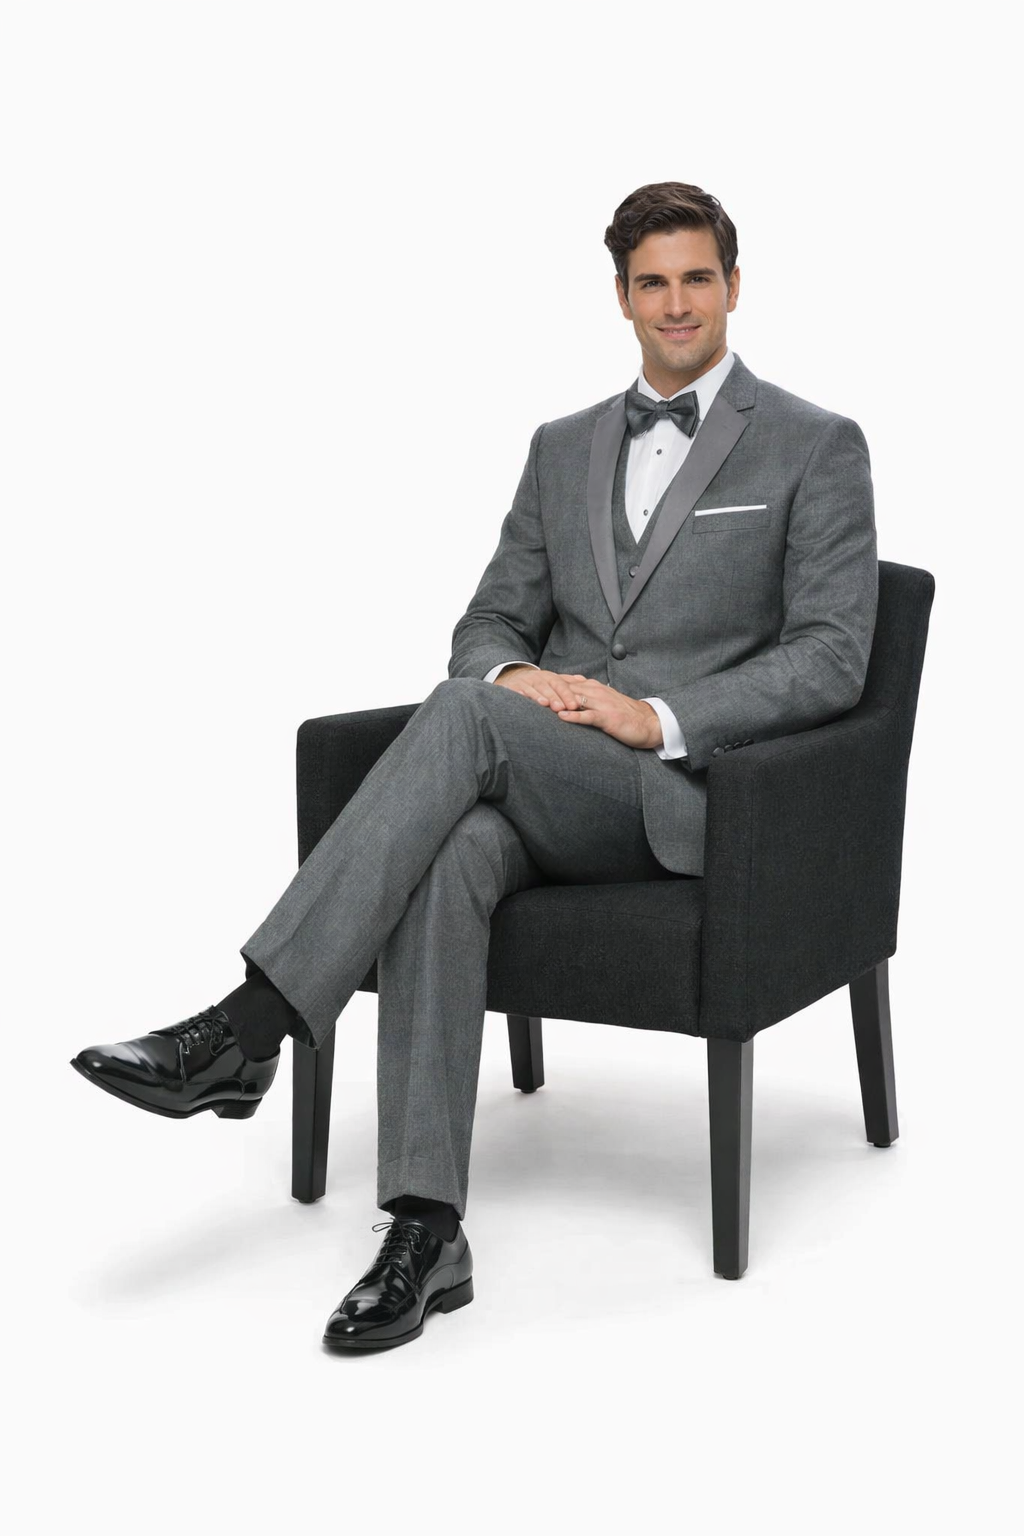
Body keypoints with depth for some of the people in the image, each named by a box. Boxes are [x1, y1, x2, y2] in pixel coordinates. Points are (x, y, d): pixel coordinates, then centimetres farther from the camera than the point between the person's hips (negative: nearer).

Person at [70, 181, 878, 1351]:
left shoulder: (817, 449, 4)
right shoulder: (564, 448, 20)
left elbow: (833, 657, -5)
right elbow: (491, 623, 18)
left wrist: (659, 717, -17)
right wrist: (515, 674, -8)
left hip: (691, 792, -4)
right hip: (542, 786, 4)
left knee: (463, 715, -33)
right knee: (449, 855, -34)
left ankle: (245, 1031, -34)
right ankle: (426, 1231, -34)